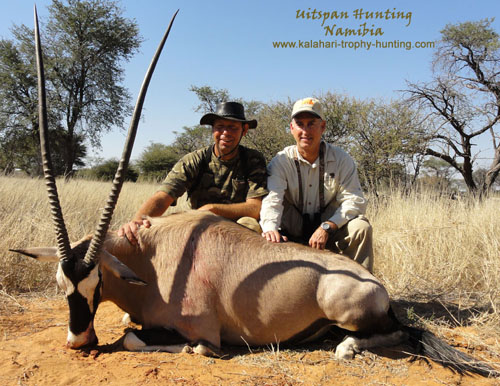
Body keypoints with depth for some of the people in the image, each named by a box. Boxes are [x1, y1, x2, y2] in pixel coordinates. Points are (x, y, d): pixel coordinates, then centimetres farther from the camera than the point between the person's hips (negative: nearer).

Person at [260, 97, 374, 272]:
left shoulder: (341, 159, -5)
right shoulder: (280, 161, -7)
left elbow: (354, 200, -13)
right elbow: (272, 199, -23)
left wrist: (327, 227, -28)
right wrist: (271, 228, -45)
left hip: (331, 232, 1)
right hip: (292, 233, 0)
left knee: (361, 228, -27)